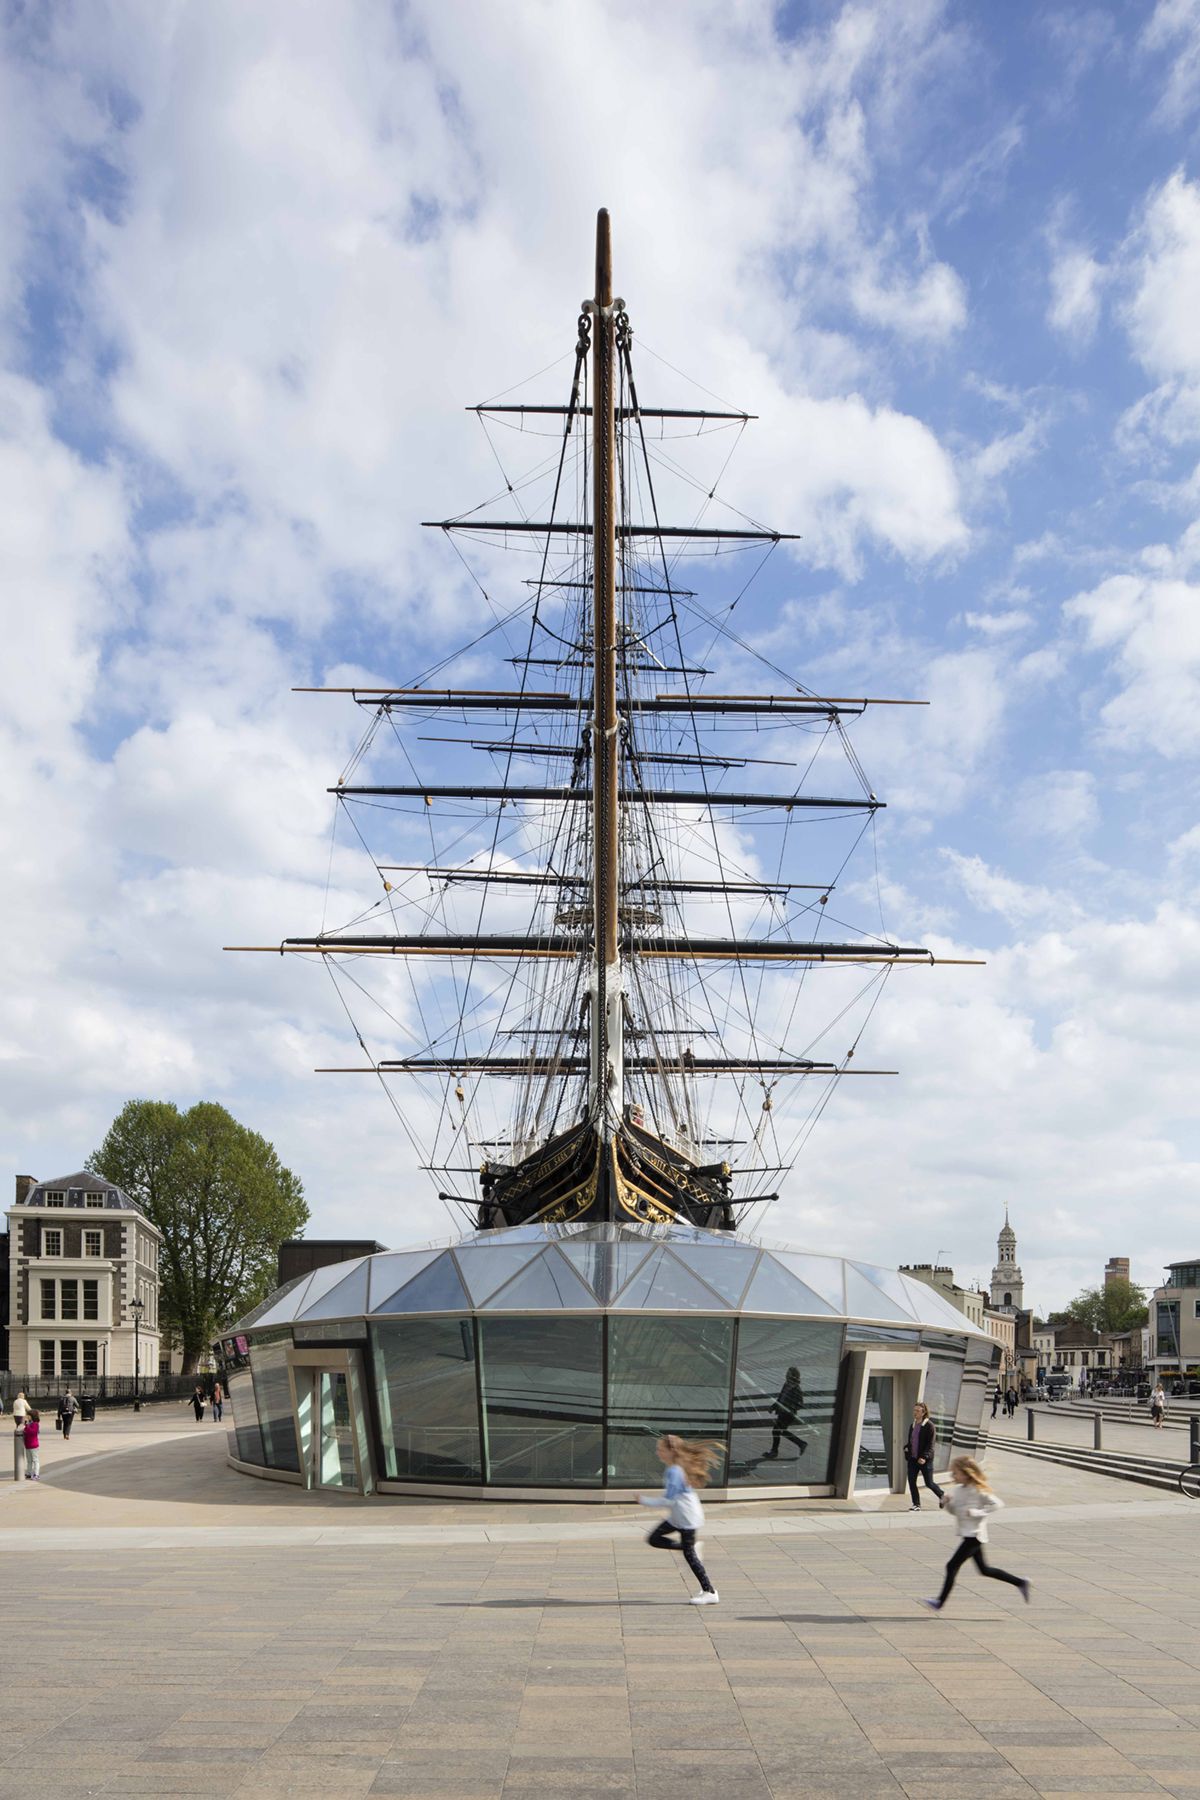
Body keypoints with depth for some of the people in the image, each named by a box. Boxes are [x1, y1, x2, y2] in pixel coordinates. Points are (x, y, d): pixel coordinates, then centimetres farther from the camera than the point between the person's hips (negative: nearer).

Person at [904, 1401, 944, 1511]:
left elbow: (931, 1443, -15)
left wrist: (925, 1457, -25)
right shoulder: (912, 1425, 11)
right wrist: (906, 1448, 2)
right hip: (912, 1458, 6)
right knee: (911, 1481, -1)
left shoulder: (929, 1425, -10)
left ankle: (941, 1495, 32)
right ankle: (916, 1505, 9)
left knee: (929, 1483, 3)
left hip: (925, 1460, -6)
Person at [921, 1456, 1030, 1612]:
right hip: (967, 1535, 10)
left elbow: (997, 1504, -19)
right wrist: (947, 1503, -2)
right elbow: (954, 1510, 19)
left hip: (974, 1535, -10)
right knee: (985, 1570, 16)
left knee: (952, 1566, -9)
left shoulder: (978, 1490, -16)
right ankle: (1020, 1582, 25)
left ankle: (940, 1602, -5)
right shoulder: (958, 1490, 9)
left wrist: (976, 1512, -22)